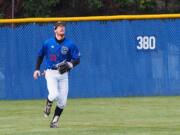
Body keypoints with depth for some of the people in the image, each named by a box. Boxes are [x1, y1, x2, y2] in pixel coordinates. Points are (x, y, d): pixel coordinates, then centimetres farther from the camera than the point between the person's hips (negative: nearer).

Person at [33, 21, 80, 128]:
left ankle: (55, 121, 16)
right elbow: (40, 55, 15)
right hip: (51, 73, -1)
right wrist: (37, 69, 6)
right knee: (54, 94, -23)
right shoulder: (48, 43, 2)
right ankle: (48, 105, 11)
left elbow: (77, 59, 0)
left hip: (63, 74, 1)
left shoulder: (70, 44, -1)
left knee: (62, 101, -1)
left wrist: (70, 65, -20)